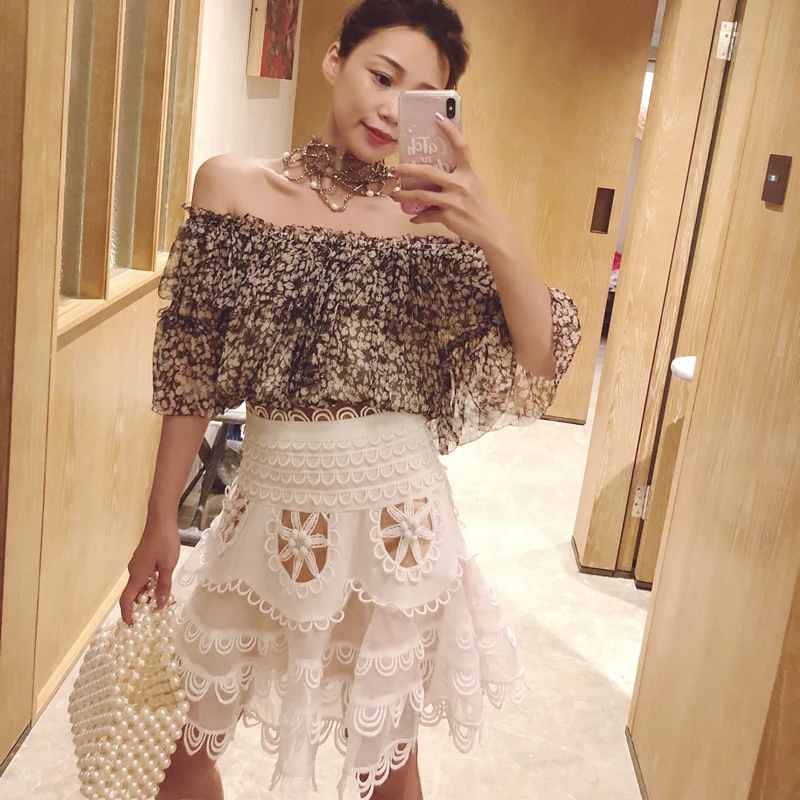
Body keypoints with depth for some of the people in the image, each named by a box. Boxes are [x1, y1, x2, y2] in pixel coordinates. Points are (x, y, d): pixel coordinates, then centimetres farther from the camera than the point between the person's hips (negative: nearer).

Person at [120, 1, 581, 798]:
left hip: (396, 515, -1)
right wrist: (161, 521, 5)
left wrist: (498, 238, -25)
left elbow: (539, 363, -11)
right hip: (270, 507, 1)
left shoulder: (435, 217, -5)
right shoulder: (233, 185, -2)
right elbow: (190, 372, 2)